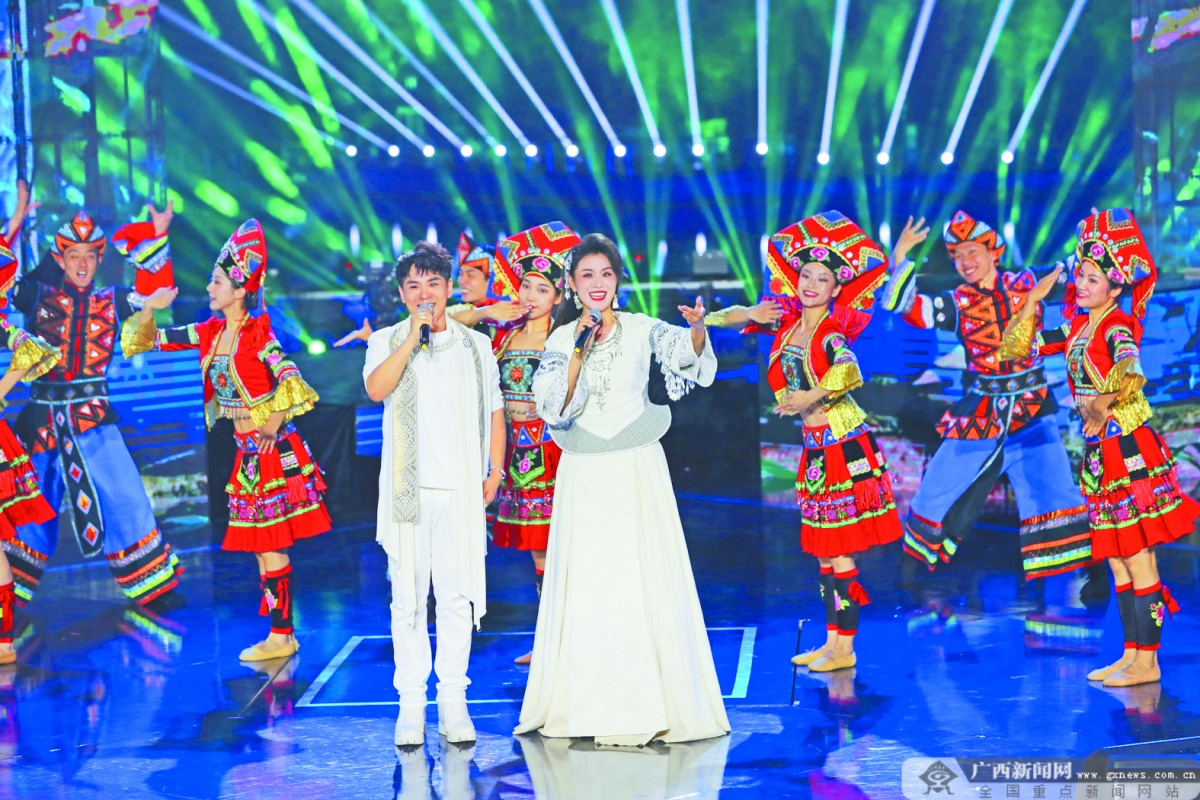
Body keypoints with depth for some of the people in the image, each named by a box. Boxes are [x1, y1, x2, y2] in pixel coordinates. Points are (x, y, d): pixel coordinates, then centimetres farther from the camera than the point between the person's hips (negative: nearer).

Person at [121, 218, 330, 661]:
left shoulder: (258, 335, -14)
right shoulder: (209, 333, 7)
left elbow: (291, 384, -24)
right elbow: (148, 341, 11)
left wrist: (272, 427, -19)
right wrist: (150, 308, -6)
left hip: (273, 450, -7)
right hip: (247, 454, 7)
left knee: (271, 544, -4)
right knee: (262, 545, 10)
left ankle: (281, 635, 3)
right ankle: (281, 633, 18)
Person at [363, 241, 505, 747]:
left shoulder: (476, 345, 13)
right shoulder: (387, 342, 8)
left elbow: (494, 411, 16)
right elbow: (375, 389, -12)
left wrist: (494, 471, 6)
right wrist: (413, 336, -12)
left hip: (461, 490, 1)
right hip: (407, 488, -1)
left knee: (457, 594, -1)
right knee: (408, 597, -1)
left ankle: (453, 703, 6)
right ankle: (411, 705, 5)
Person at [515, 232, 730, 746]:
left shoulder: (641, 330, 1)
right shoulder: (562, 339, 5)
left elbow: (685, 350, -18)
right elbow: (554, 407, -7)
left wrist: (697, 328, -40)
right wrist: (581, 348, -13)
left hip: (638, 471, -1)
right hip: (583, 475, 1)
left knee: (647, 582, -2)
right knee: (587, 584, 3)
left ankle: (658, 703, 5)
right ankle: (590, 704, 11)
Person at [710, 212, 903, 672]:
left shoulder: (831, 335, -11)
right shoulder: (785, 321, 7)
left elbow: (849, 370, -29)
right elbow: (726, 320, 10)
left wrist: (810, 397, -30)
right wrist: (749, 315, -9)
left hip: (845, 450, -7)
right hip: (815, 449, 7)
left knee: (839, 551, -5)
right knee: (822, 551, 12)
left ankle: (845, 648, 1)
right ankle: (832, 642, 21)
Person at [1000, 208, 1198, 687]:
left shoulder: (1118, 328, -12)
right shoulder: (1075, 328, 11)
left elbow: (1132, 374, -32)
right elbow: (1015, 349, 14)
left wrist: (1104, 403, -38)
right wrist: (1033, 301, 6)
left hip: (1129, 450, -8)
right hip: (1098, 453, 8)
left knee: (1137, 558, -4)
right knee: (1117, 561, 12)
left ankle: (1147, 661, 2)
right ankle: (1131, 656, 20)